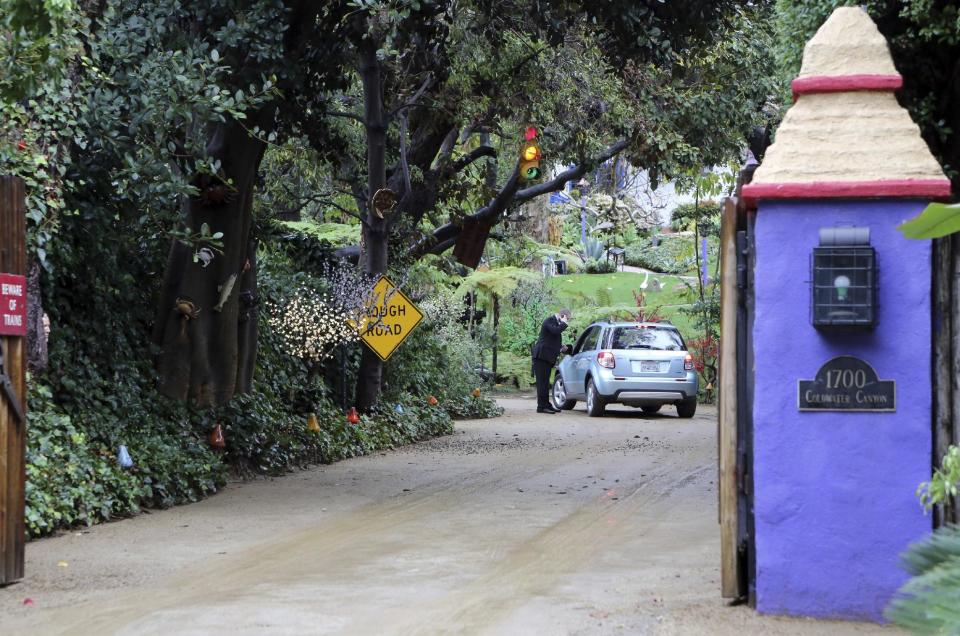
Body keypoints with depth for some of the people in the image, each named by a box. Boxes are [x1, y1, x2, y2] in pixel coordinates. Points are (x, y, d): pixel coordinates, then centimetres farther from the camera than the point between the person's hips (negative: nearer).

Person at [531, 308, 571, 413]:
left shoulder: (555, 322, 19)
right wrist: (563, 323, -16)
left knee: (545, 382, 14)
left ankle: (546, 405, 19)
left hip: (547, 357, 10)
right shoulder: (550, 321, -12)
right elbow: (556, 331, -31)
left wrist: (560, 346, 15)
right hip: (542, 356, -10)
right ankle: (541, 406, -9)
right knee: (542, 382, -9)